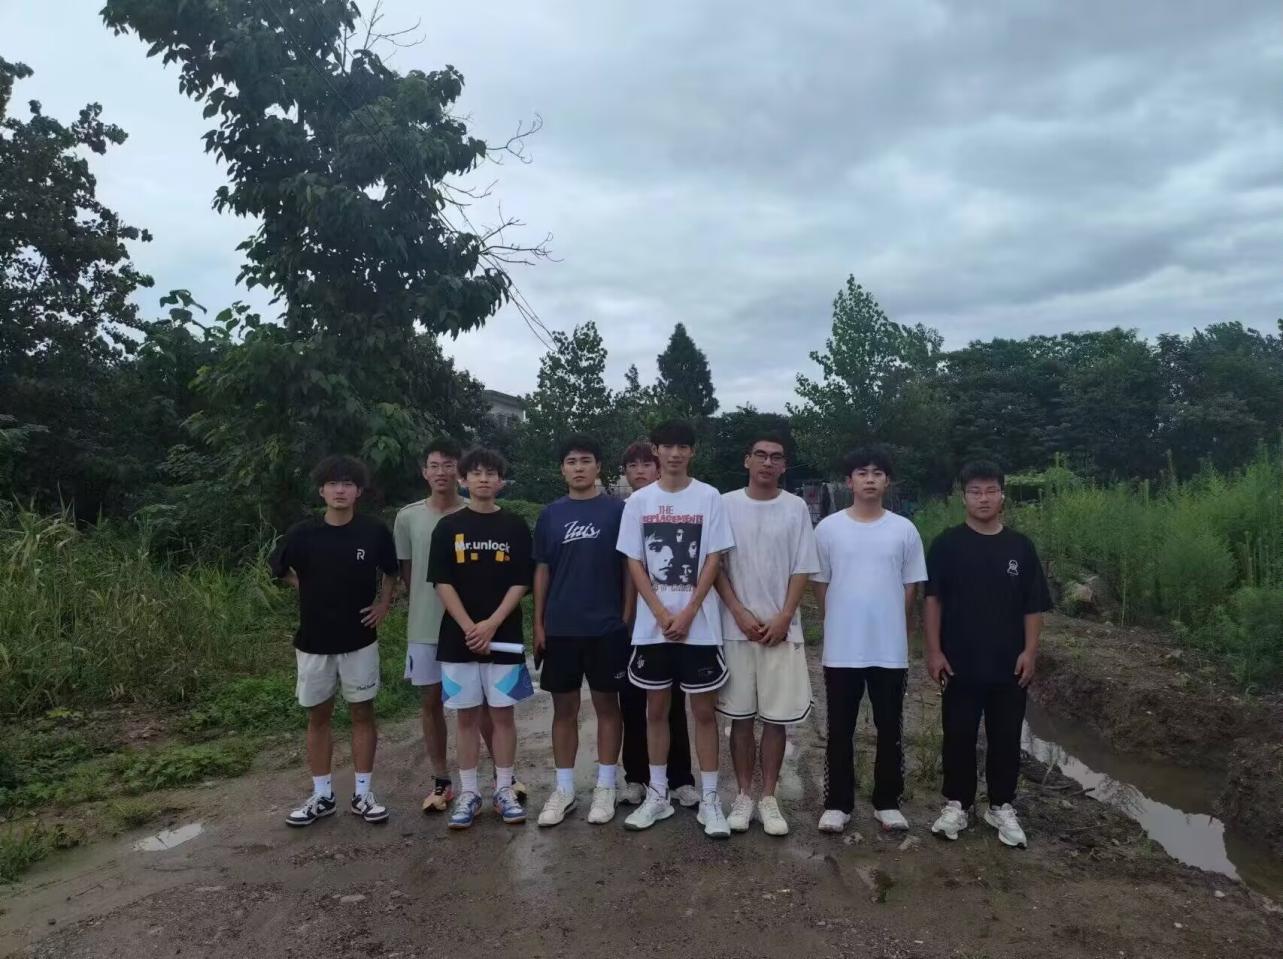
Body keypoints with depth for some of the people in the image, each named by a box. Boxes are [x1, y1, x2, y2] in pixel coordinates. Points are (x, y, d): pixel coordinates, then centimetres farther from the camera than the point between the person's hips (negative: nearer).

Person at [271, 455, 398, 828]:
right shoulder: (303, 534, -7)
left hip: (360, 640, -1)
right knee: (318, 716, 10)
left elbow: (390, 572, 11)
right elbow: (280, 568, 11)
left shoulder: (374, 532, -7)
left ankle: (363, 794, 17)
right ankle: (322, 796, 22)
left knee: (362, 714, 6)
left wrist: (383, 604, 0)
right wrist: (311, 591, 4)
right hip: (314, 641, 1)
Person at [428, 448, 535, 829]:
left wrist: (492, 624, -13)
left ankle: (504, 790, 17)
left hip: (504, 636, 0)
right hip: (458, 637, 0)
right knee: (467, 715, 7)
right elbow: (442, 583, -3)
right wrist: (468, 627, -13)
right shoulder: (448, 527, 2)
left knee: (502, 713, 6)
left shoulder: (515, 526, 2)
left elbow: (520, 583, -2)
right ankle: (468, 792, 17)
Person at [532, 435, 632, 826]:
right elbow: (542, 570, 8)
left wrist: (626, 618, -6)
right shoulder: (550, 514, 6)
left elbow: (630, 567, -1)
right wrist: (538, 623, 3)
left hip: (606, 627, -2)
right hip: (560, 628, 3)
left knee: (606, 704, 8)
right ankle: (563, 788, 20)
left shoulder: (617, 510, -2)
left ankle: (605, 786, 19)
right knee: (564, 708, 9)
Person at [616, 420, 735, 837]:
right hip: (652, 624, 2)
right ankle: (657, 794, 23)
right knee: (657, 709, 11)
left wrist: (687, 614, -11)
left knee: (704, 710, 4)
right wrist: (663, 614, -9)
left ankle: (709, 800, 15)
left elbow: (713, 560, -4)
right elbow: (634, 564, 1)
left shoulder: (709, 497, -1)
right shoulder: (638, 501, 3)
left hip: (699, 623, -2)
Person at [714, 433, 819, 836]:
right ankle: (743, 795, 19)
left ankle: (768, 798, 16)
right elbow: (716, 565, 0)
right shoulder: (726, 504, 1)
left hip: (781, 629, 0)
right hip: (736, 627, 0)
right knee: (740, 715, 6)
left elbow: (802, 569, 1)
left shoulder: (796, 507, 2)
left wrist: (783, 618, -8)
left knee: (776, 716, 4)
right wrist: (740, 613, -9)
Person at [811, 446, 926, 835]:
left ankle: (887, 802, 26)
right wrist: (842, 625, 4)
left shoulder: (904, 530, 1)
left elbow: (910, 587, 7)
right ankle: (837, 804, 19)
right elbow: (820, 585, 4)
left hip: (891, 649, 1)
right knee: (840, 730, 7)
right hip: (842, 649, -1)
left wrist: (887, 625, 7)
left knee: (889, 729, 11)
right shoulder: (828, 528, -2)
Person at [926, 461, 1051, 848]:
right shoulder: (947, 544, -4)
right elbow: (933, 600, -3)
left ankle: (1001, 807, 26)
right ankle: (956, 804, 22)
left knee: (1006, 737, 11)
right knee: (958, 736, 7)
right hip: (960, 663, -2)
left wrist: (1030, 651, -4)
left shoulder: (1020, 547, 2)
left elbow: (1034, 606, 5)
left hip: (1009, 663, 2)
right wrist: (934, 650, -8)